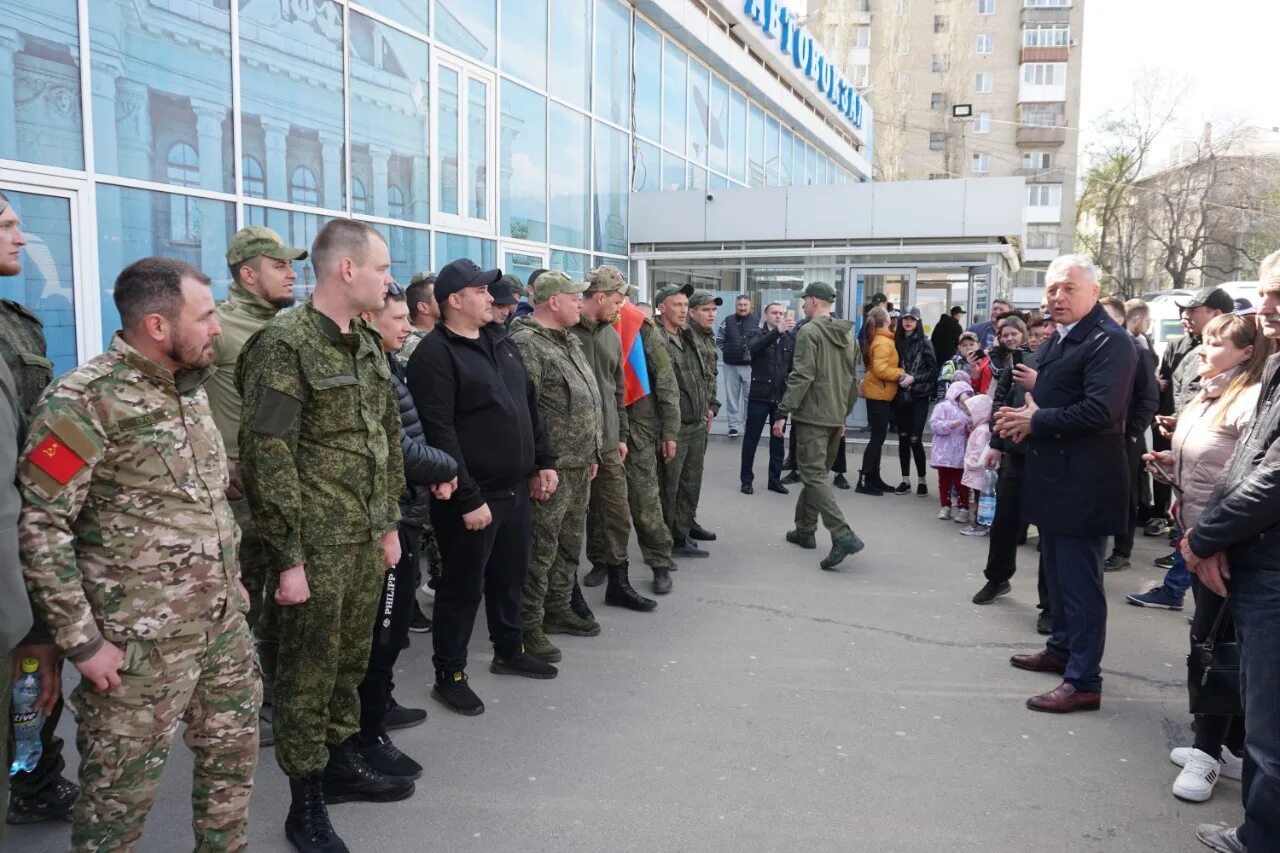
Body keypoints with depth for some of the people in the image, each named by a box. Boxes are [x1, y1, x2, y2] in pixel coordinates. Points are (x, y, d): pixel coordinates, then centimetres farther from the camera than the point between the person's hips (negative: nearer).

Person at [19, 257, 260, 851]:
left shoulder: (190, 387, 9)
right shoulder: (83, 402, -17)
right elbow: (38, 527, -19)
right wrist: (82, 641, -18)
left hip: (223, 621, 7)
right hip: (140, 641, -7)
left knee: (234, 754, 18)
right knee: (122, 790, 8)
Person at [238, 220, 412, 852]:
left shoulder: (367, 344, 10)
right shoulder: (283, 344, -15)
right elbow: (268, 459, -17)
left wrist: (389, 521, 15)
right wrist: (288, 557, -17)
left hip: (366, 537, 7)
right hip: (317, 543, -7)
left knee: (351, 659, 19)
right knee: (308, 671, 5)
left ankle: (343, 762, 36)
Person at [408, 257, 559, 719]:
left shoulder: (501, 342, 12)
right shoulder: (434, 355, -15)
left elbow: (530, 406, 18)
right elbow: (440, 434, -21)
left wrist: (543, 462, 13)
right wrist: (468, 498, -22)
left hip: (516, 488, 8)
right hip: (473, 496, -8)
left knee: (510, 576, 20)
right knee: (463, 586, 4)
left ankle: (509, 651, 38)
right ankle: (449, 676, 18)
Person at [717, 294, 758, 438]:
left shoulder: (757, 321, 0)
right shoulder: (728, 321, 4)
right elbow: (719, 339, 12)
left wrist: (753, 354, -4)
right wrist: (728, 351, 4)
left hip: (749, 365, -2)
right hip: (731, 365, 2)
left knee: (751, 396, 4)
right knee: (732, 396, 7)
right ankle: (734, 424, 15)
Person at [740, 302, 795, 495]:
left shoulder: (790, 339, 7)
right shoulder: (759, 336, -1)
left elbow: (793, 367, 8)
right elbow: (754, 348, -24)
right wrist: (777, 331, -36)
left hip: (781, 397, 3)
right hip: (759, 396, -3)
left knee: (778, 440, 10)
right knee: (751, 440, 3)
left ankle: (775, 479, 20)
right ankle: (746, 480, 13)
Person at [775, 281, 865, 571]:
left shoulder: (809, 332, -11)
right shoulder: (846, 334, 13)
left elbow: (801, 377, -18)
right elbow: (851, 379, 17)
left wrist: (783, 412, -15)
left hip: (811, 415, -8)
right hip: (835, 417, 8)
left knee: (814, 476, -8)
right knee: (816, 472, 19)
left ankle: (843, 536, -19)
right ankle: (805, 529, 27)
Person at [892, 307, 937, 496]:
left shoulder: (924, 342, -4)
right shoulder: (897, 341, 4)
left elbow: (933, 369, -3)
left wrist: (914, 378, -13)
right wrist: (898, 377, -6)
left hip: (920, 396, -3)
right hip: (901, 396, 3)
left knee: (915, 439, -7)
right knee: (903, 438, 6)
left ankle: (922, 480, 7)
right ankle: (905, 480, 15)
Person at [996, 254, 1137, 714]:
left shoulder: (1109, 340, -17)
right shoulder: (1058, 339, 13)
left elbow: (1100, 410, -27)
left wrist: (1035, 421, -18)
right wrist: (1037, 389, 1)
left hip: (1082, 482, -10)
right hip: (1054, 477, 10)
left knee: (1080, 581, -2)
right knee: (1058, 572, 22)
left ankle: (1083, 681, 7)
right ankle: (1062, 648, 38)